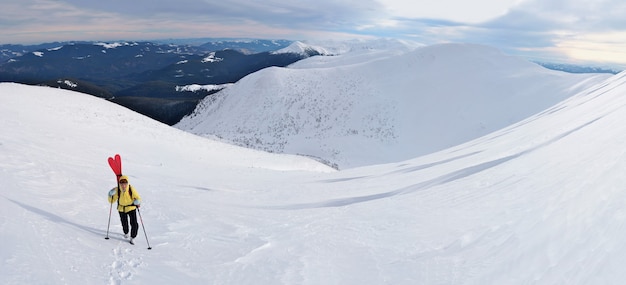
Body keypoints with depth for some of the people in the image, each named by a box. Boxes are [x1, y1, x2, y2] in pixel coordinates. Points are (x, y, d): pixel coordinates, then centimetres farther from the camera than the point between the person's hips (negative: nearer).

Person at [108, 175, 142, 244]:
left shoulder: (132, 189, -24)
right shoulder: (117, 190, -19)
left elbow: (138, 198, -12)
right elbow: (111, 201, -10)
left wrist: (137, 202, -33)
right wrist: (111, 195, -29)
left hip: (131, 208, -2)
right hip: (122, 209, 2)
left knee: (134, 224, -10)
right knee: (124, 224, 15)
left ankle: (132, 237, 14)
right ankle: (126, 233, 50)